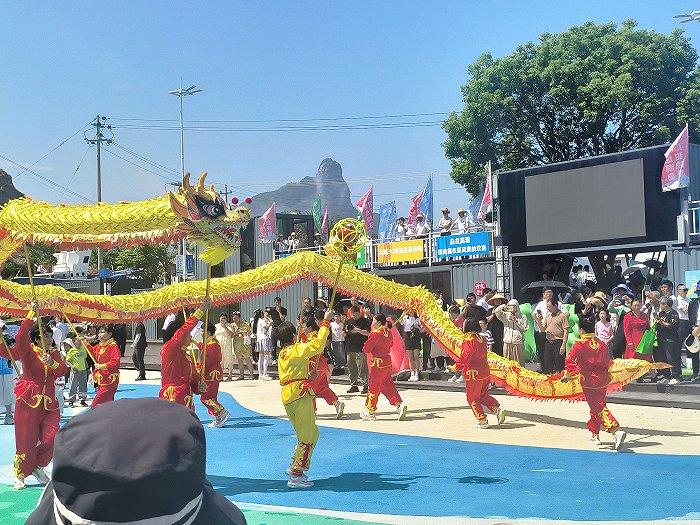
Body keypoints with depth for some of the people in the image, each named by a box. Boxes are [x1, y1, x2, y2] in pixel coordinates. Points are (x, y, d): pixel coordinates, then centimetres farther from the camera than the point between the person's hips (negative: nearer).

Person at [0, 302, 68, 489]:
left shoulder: (54, 353, 9)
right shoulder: (27, 351, -4)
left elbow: (63, 370, -5)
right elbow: (21, 336, -22)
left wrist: (52, 364, -25)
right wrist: (31, 314, -25)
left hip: (49, 403, 4)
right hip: (28, 402, -4)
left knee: (52, 439, -3)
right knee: (26, 441, 1)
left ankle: (38, 467, 22)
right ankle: (20, 475, 20)